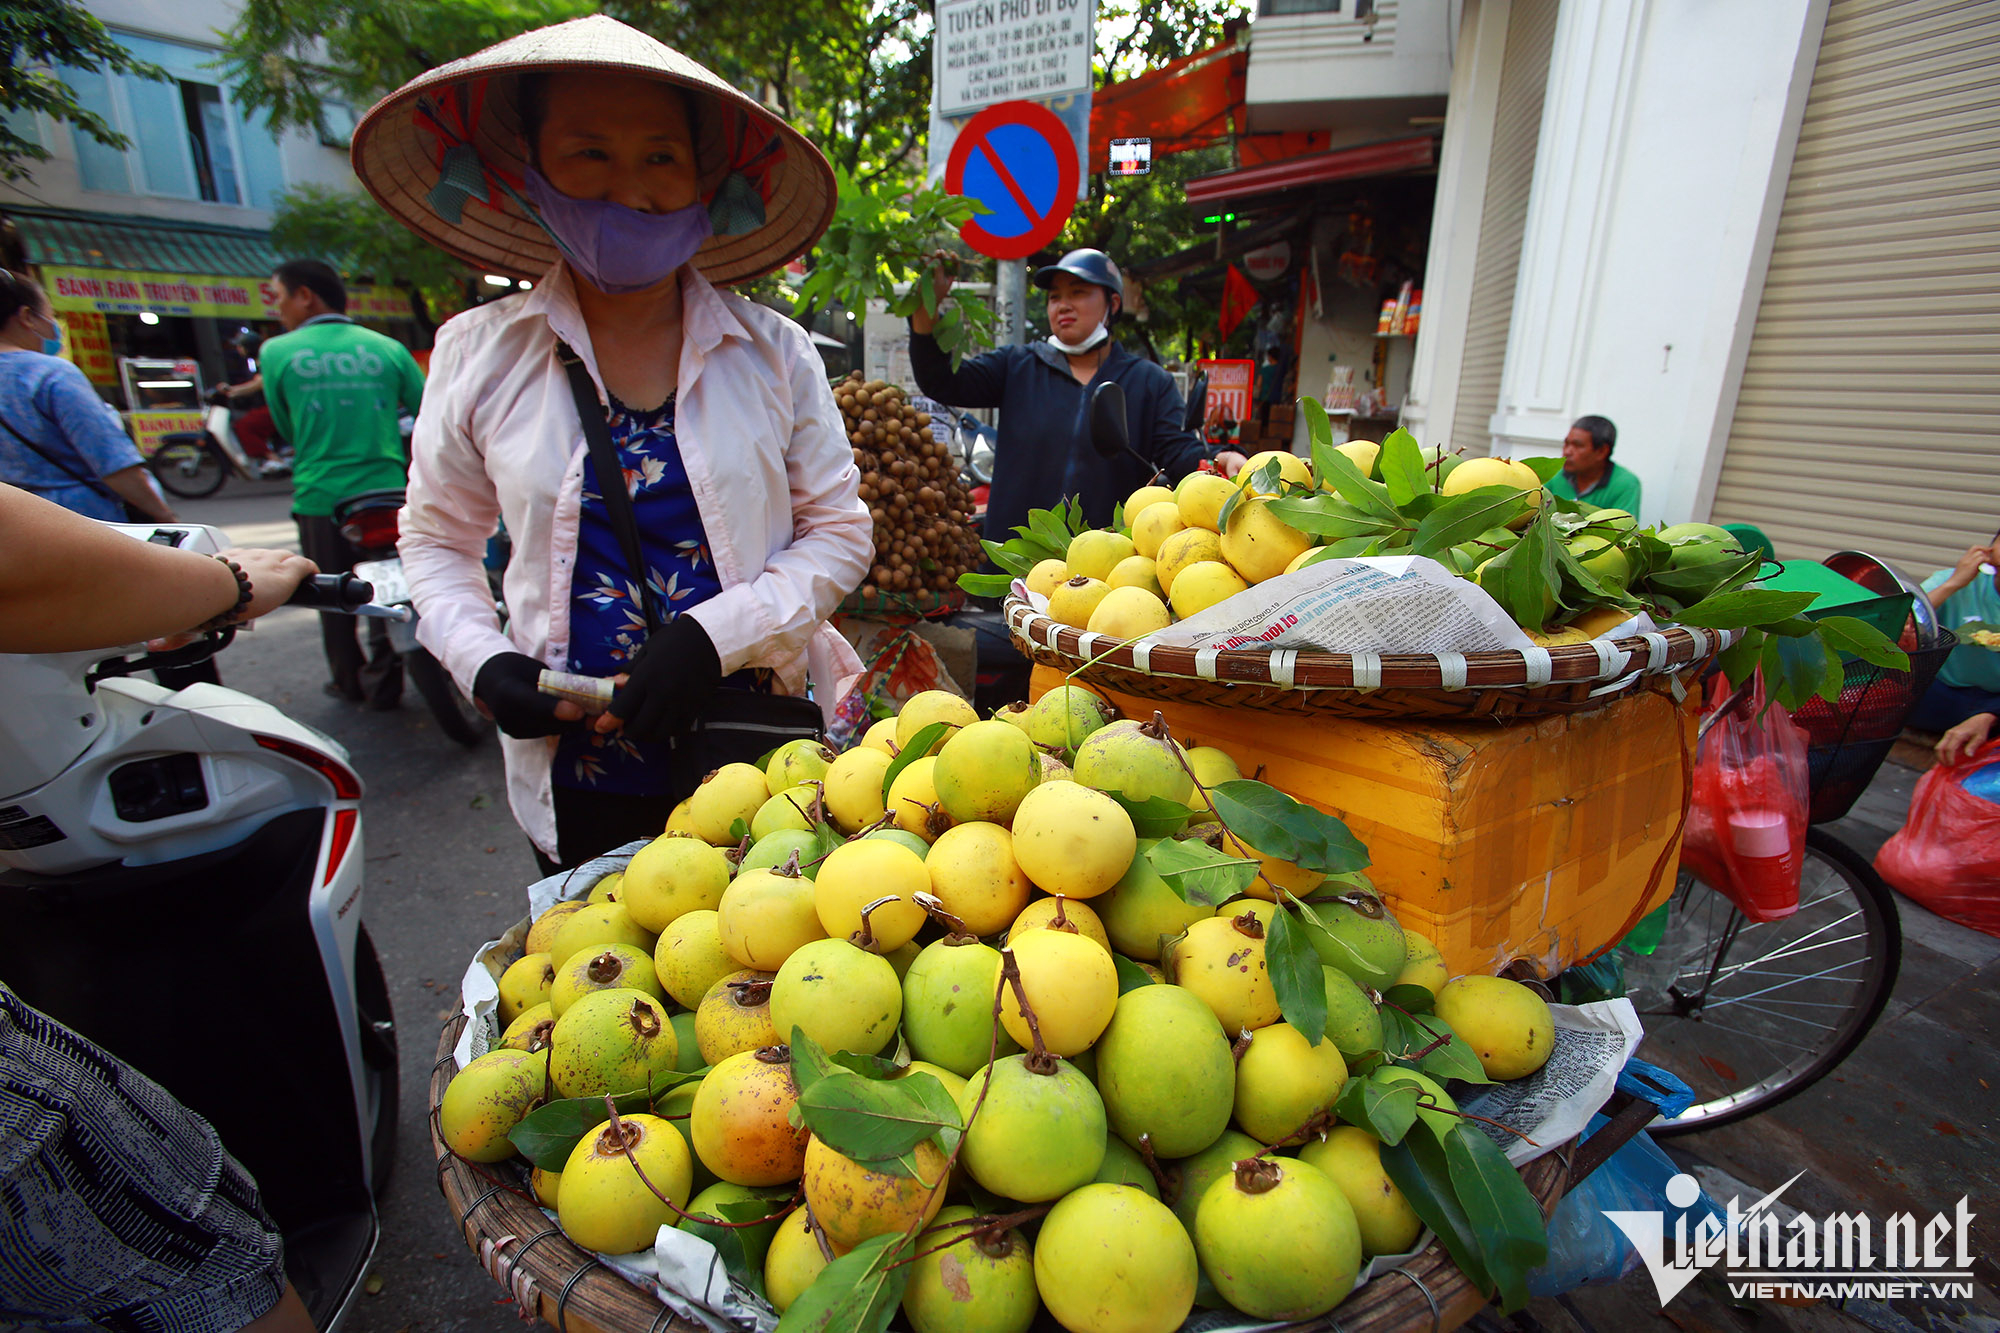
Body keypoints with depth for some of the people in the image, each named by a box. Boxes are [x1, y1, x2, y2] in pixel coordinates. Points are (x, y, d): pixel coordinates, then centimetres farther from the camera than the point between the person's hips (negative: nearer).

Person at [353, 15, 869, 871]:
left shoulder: (773, 351, -4)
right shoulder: (479, 354, 0)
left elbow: (839, 532, -2)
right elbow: (437, 540, 11)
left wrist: (711, 634, -15)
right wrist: (482, 660, -7)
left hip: (762, 747, 0)